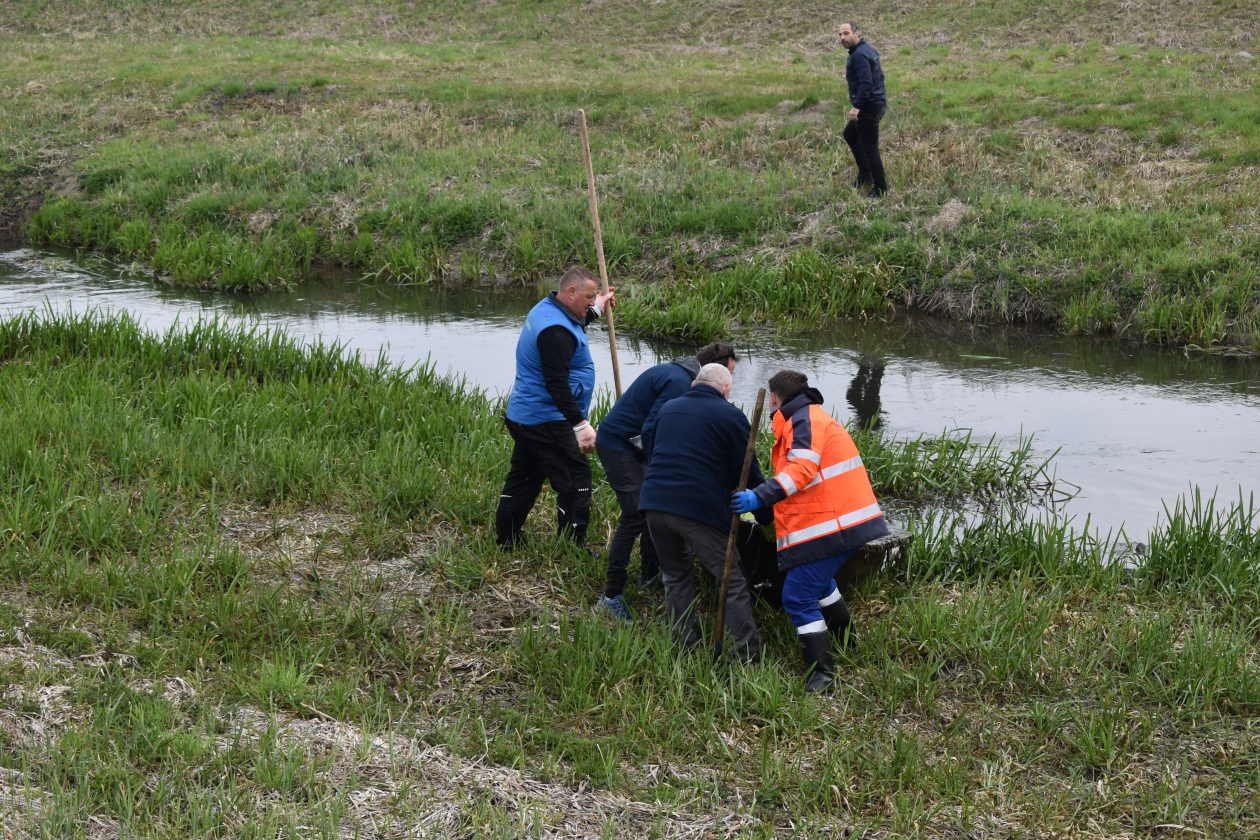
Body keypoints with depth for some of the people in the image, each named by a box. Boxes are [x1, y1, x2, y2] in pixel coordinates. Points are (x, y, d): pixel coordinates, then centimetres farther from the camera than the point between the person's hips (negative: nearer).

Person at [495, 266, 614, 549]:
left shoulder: (546, 310, 9)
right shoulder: (555, 330, -24)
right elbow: (557, 384, -27)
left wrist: (596, 310, 34)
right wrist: (580, 425, -28)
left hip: (523, 417, 11)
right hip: (547, 423, -11)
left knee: (522, 480, 19)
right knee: (576, 482, -5)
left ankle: (506, 541, 28)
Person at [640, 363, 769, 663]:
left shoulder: (668, 408, 19)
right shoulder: (731, 416, 2)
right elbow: (747, 472, 3)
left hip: (655, 502, 5)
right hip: (701, 509, -5)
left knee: (675, 576, 21)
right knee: (732, 582, 1)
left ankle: (685, 646, 18)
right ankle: (748, 655, -3)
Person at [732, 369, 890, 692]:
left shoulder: (805, 420, -11)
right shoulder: (814, 417, 22)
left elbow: (802, 468, -26)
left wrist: (760, 497, -33)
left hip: (830, 526, -11)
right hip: (847, 520, 11)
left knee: (798, 597, -10)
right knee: (819, 582, 31)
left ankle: (821, 673, -12)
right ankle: (843, 639, 47)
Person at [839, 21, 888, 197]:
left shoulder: (859, 55, -20)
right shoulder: (868, 49, 12)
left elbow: (866, 83, -27)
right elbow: (879, 76, 20)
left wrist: (857, 106, -28)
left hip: (869, 107, -11)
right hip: (878, 102, 11)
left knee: (869, 148, -3)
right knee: (850, 134, 25)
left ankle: (880, 188, 4)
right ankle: (865, 174, 29)